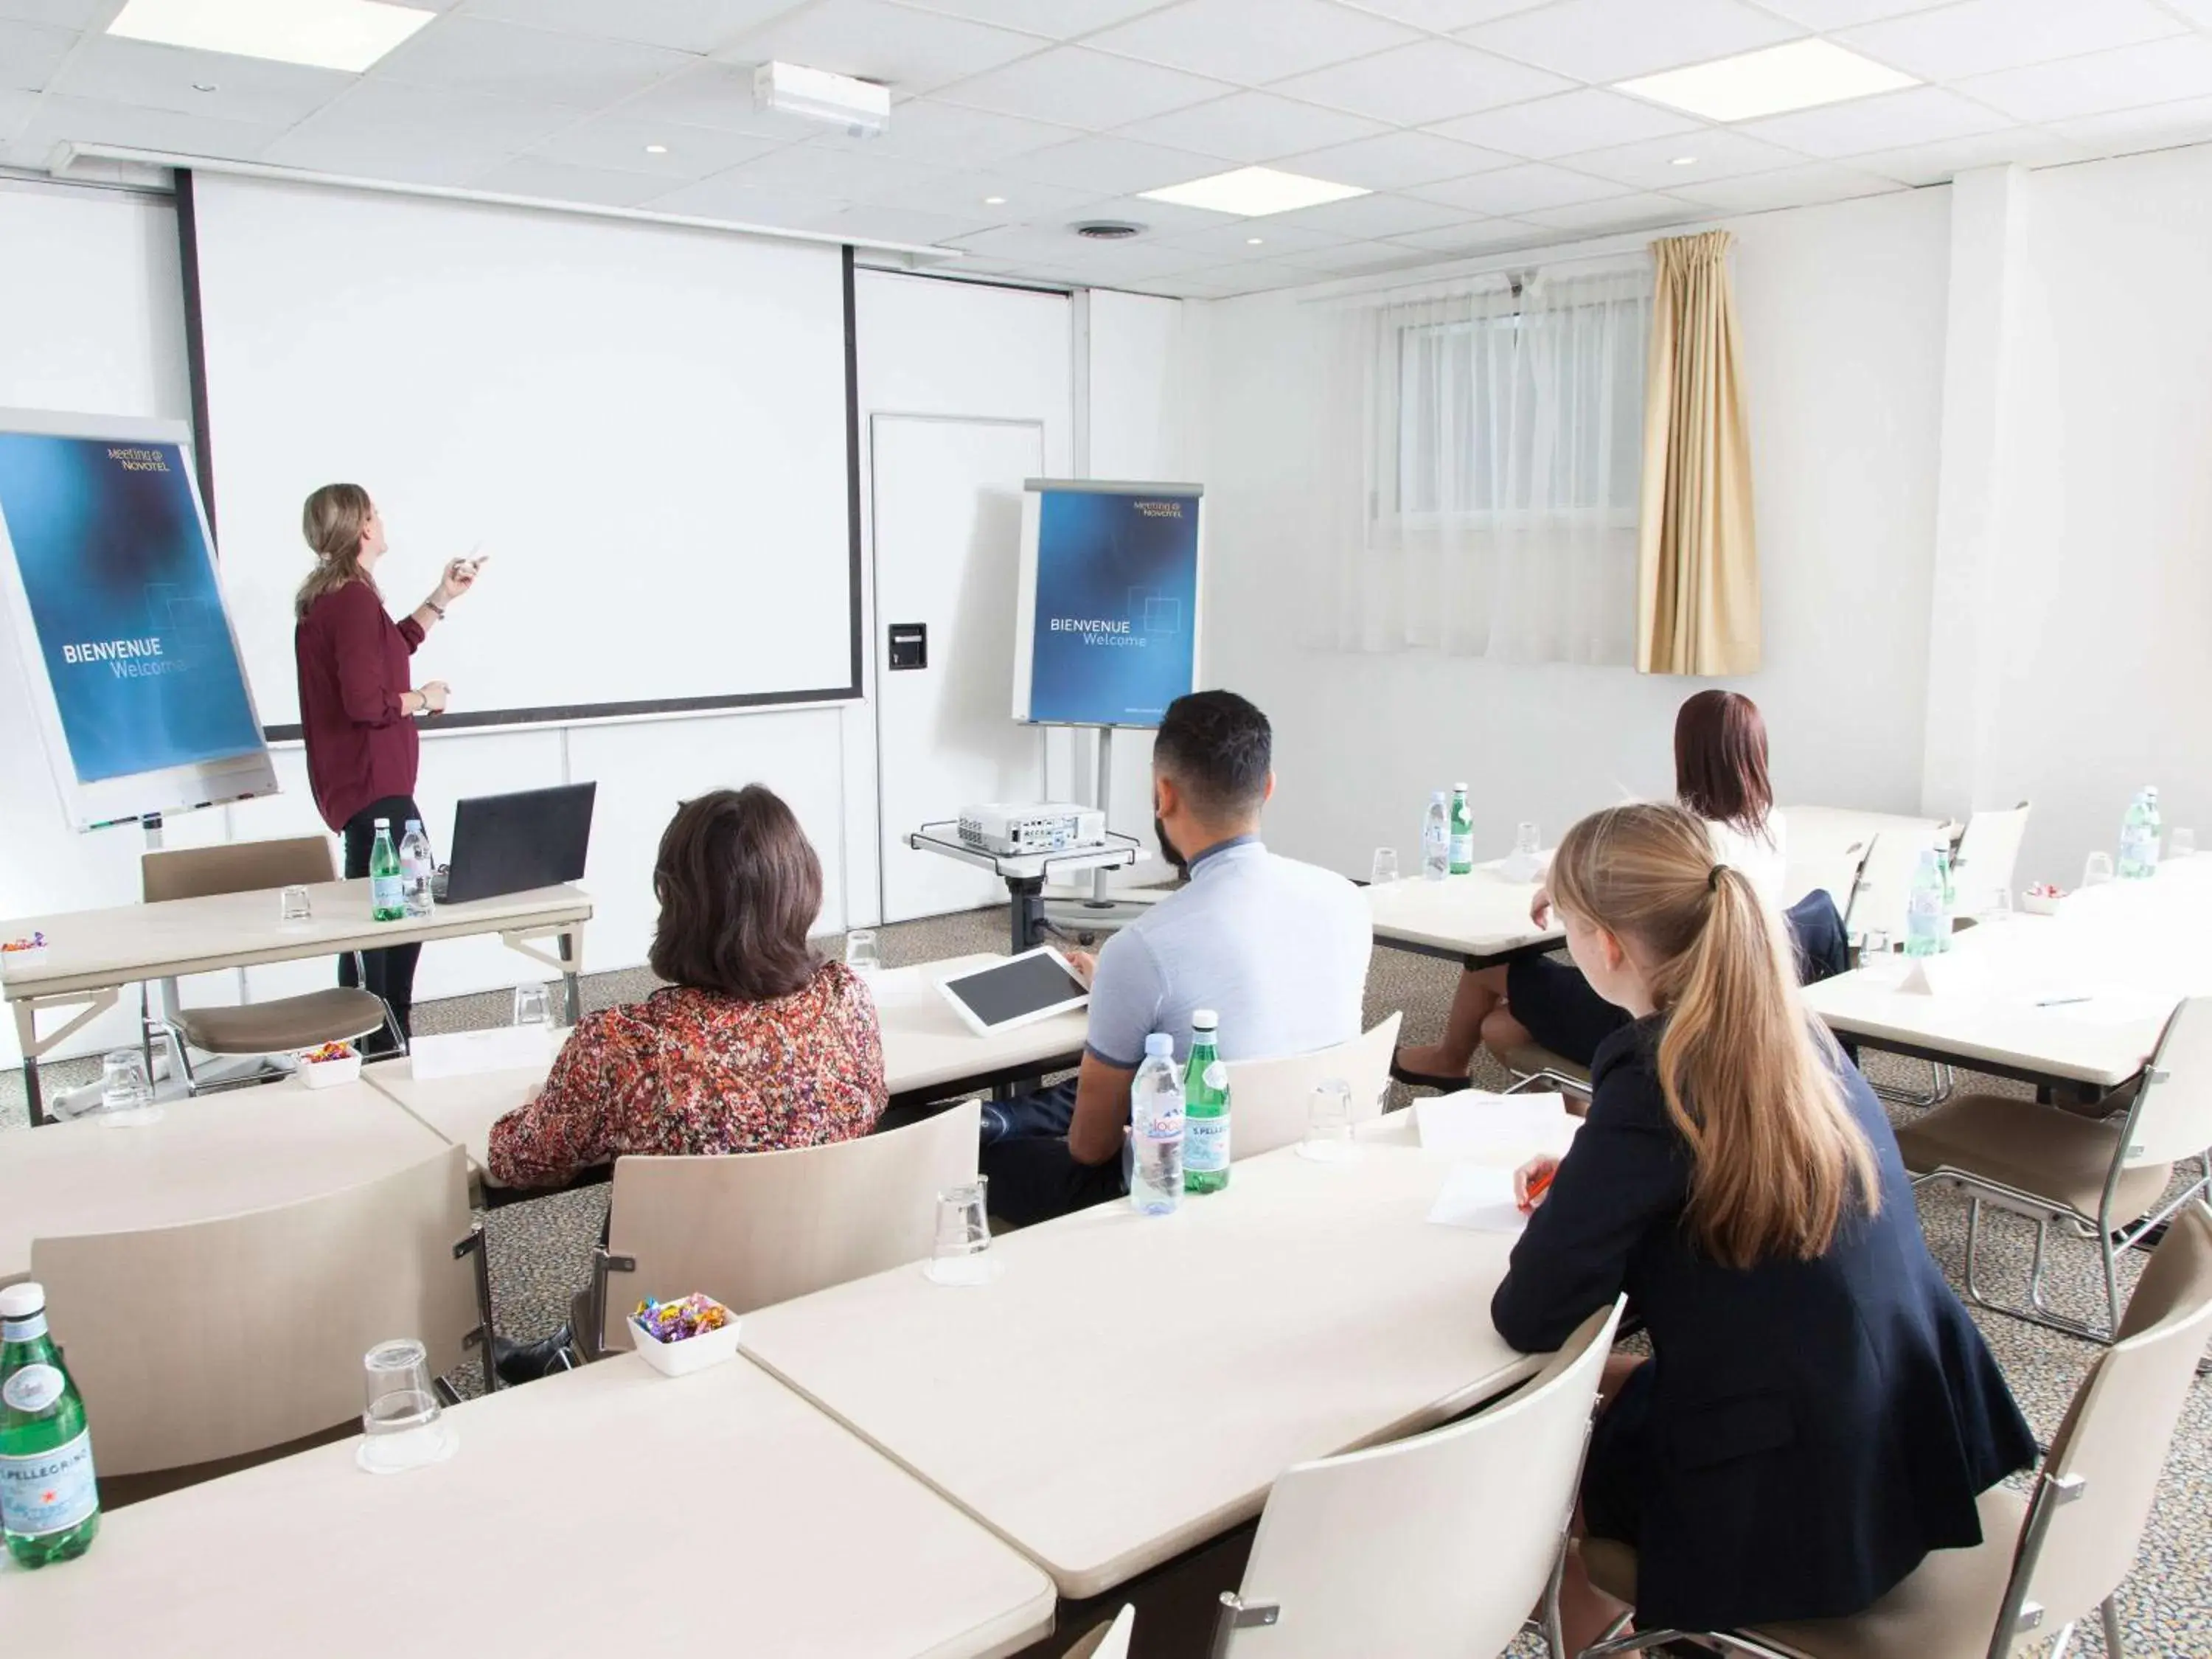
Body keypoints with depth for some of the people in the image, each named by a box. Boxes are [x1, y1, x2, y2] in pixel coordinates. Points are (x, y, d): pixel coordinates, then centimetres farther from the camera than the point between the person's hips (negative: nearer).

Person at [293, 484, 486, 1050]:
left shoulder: (324, 598, 13)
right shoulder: (355, 599, -17)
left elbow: (382, 653, 28)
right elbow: (366, 702, -25)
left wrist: (442, 597, 26)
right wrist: (423, 698, -8)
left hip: (352, 784, 11)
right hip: (376, 787, -11)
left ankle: (366, 1045, 26)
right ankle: (387, 1049, -1)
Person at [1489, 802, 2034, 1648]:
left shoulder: (1654, 1080, -24)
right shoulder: (1789, 1029, -2)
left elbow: (1529, 1318, -19)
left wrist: (1576, 1200, -1)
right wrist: (1588, 1176, 13)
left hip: (1799, 1502, -7)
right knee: (1612, 1378, 28)